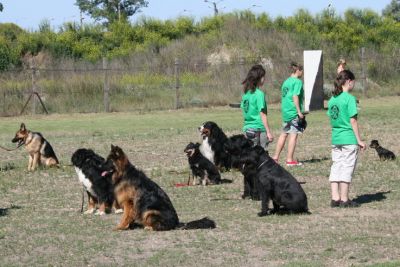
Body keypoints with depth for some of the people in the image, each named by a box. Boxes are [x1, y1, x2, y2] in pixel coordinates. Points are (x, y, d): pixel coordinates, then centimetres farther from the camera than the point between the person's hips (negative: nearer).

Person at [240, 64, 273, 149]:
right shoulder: (259, 94, -13)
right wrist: (269, 132, -13)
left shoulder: (246, 93, 8)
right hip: (259, 129, -7)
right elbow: (262, 114, -15)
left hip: (247, 129, 7)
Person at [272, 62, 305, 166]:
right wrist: (299, 111, -16)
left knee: (284, 134, 14)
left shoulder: (286, 81, 15)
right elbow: (295, 96, -17)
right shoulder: (297, 81, -9)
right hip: (294, 112, -8)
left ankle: (275, 157, 15)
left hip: (285, 111, 8)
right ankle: (290, 160, -5)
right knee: (293, 135, -5)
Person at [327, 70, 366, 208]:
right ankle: (344, 200, 3)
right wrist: (359, 140, -8)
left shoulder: (332, 99, 8)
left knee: (336, 168, 9)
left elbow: (332, 119, 12)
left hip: (335, 138, 6)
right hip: (349, 139, -6)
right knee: (347, 168, 0)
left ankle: (335, 198, 9)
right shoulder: (350, 98, -12)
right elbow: (353, 121, -13)